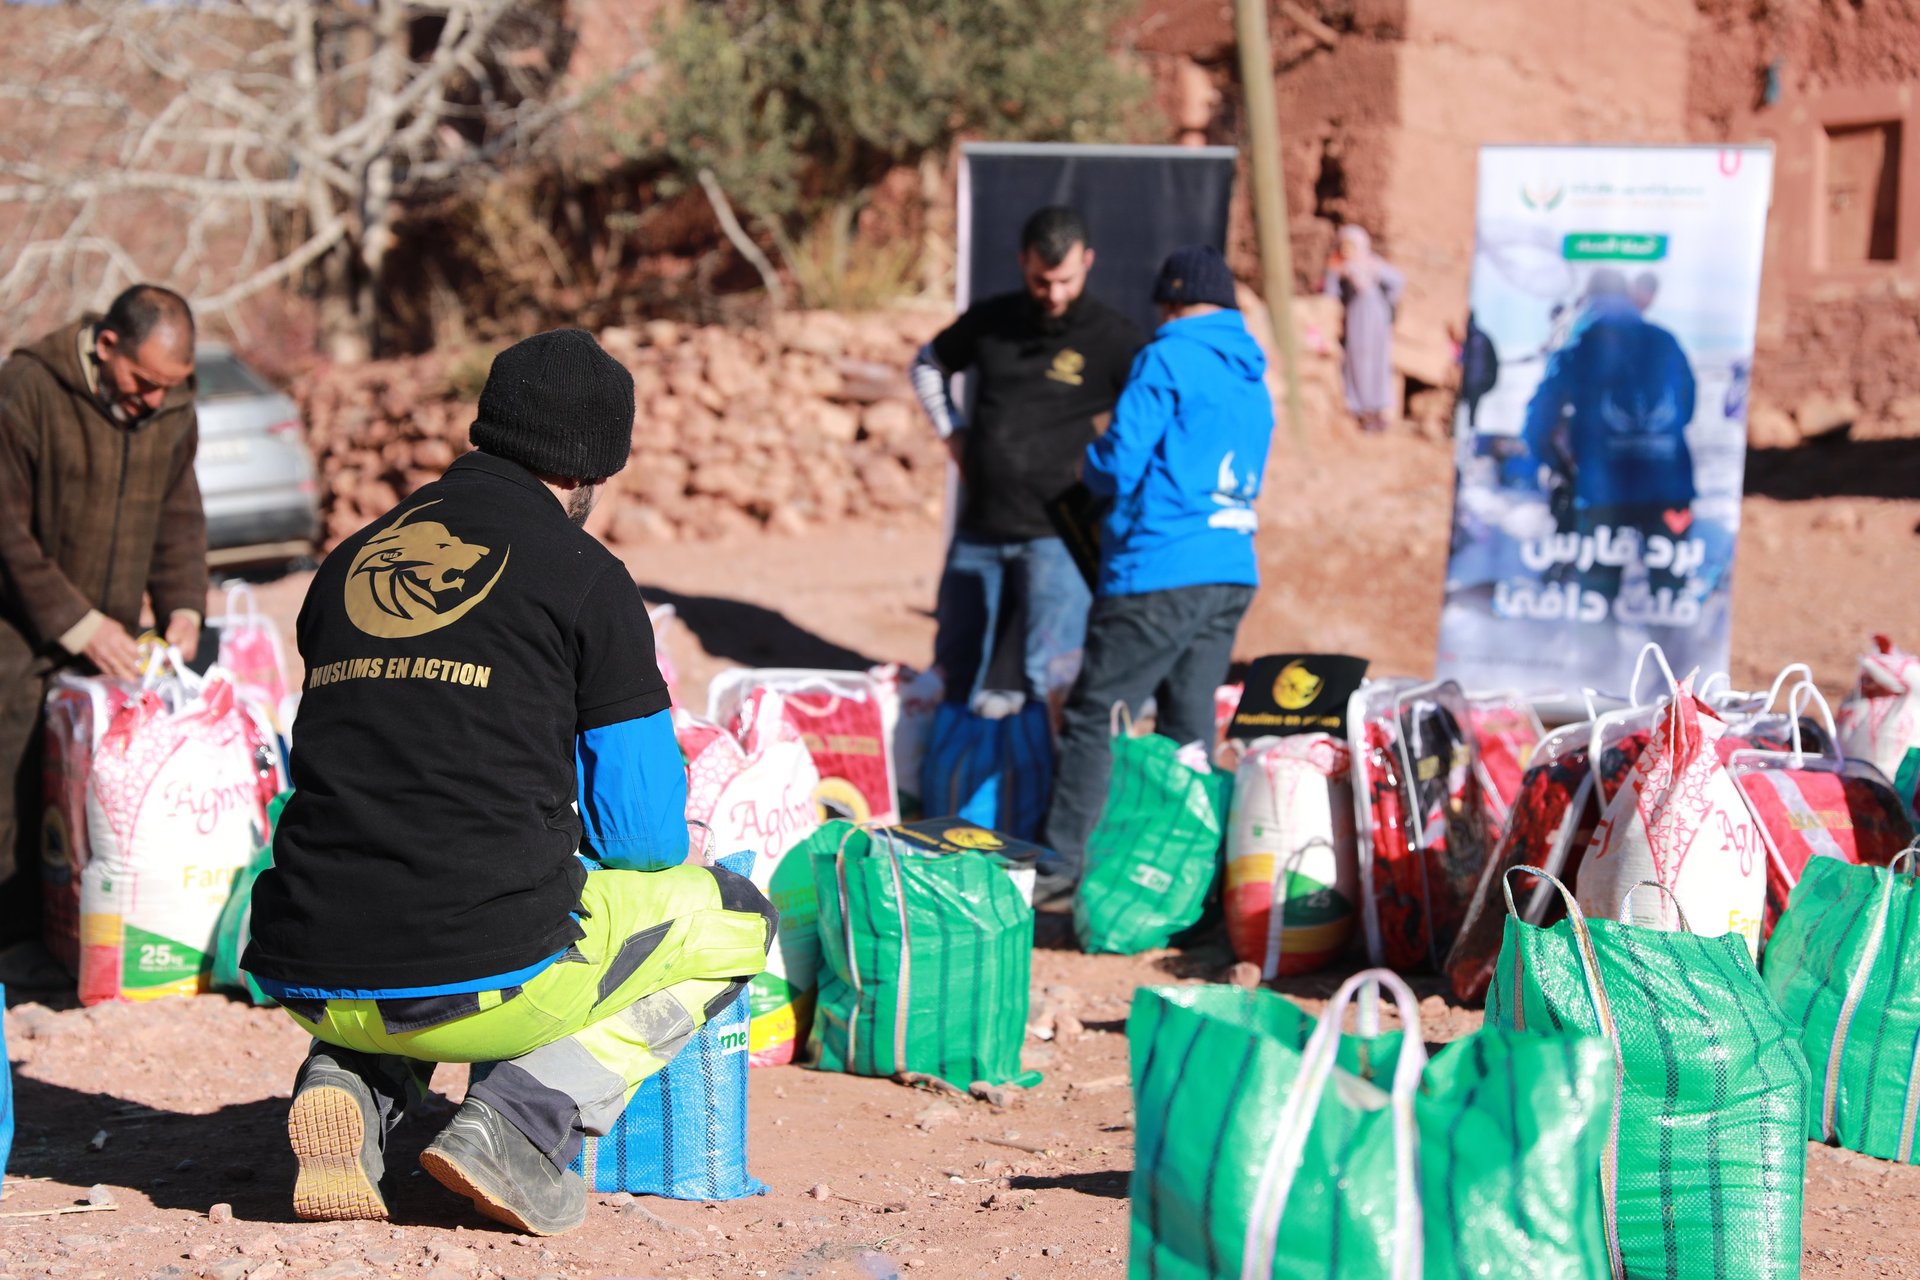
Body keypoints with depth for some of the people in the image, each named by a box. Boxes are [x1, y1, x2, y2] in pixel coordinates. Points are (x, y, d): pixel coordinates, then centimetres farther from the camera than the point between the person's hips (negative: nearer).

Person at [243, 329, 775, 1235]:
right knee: (732, 918, 19)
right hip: (486, 979, -5)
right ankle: (523, 1120, -2)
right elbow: (643, 830, 3)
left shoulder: (347, 564, 16)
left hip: (309, 984, 5)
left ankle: (350, 1080, 9)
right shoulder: (582, 575, 0)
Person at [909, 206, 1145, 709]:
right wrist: (952, 432, 12)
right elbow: (928, 363, 25)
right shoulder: (991, 321, 7)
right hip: (978, 531, 4)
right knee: (954, 672, 11)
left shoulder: (1114, 339, -5)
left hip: (1055, 537, -4)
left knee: (1049, 683, -7)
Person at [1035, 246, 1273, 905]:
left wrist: (1089, 461, 12)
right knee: (1190, 727, 10)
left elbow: (1118, 466, -11)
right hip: (1232, 577, 8)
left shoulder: (1168, 361, -7)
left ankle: (1060, 864, -3)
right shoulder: (1253, 380, 18)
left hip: (1159, 575, -7)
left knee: (1093, 716, -2)